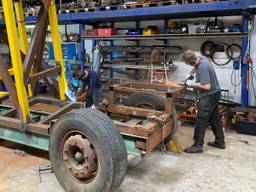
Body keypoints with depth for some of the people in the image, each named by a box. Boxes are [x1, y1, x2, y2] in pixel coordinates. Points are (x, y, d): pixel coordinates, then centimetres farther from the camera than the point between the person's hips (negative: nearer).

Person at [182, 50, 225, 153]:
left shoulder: (202, 67, -27)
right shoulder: (202, 59, 2)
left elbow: (207, 86, -28)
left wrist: (195, 85, -15)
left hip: (209, 96, -10)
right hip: (214, 94, 10)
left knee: (201, 120, -6)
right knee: (215, 118, 16)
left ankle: (198, 145, 0)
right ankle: (220, 142, 27)